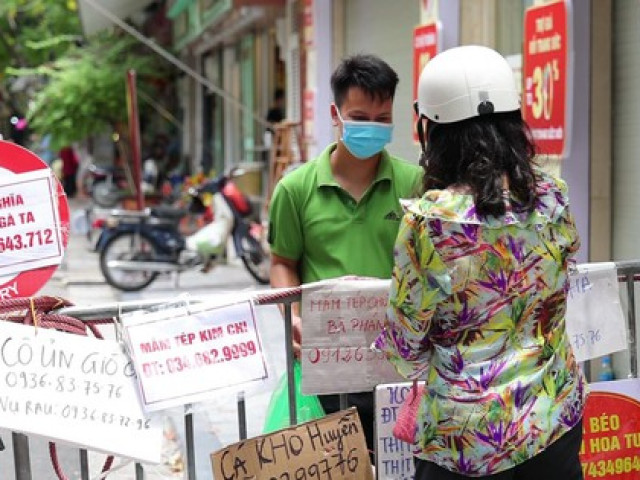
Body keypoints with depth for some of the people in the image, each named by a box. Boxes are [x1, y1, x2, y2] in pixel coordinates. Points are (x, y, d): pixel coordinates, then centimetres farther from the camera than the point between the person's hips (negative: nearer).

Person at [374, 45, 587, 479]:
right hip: (557, 416, 4)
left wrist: (417, 366, 14)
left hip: (469, 438, -4)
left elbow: (405, 343, -9)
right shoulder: (553, 195, -5)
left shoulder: (428, 220, -18)